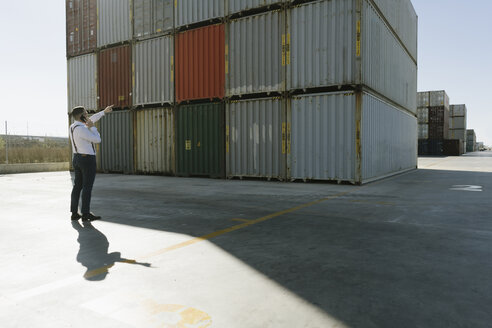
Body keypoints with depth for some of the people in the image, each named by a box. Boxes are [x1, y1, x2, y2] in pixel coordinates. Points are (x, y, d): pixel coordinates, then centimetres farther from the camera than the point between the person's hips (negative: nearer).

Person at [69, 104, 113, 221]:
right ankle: (85, 214, 0)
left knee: (77, 186, 10)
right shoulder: (82, 130, -21)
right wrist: (92, 127, -5)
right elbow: (97, 140, -14)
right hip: (88, 160, -9)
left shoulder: (73, 127, 10)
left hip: (77, 159, 9)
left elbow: (91, 120, 22)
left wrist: (103, 112, 27)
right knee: (87, 187, -3)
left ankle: (74, 213, 12)